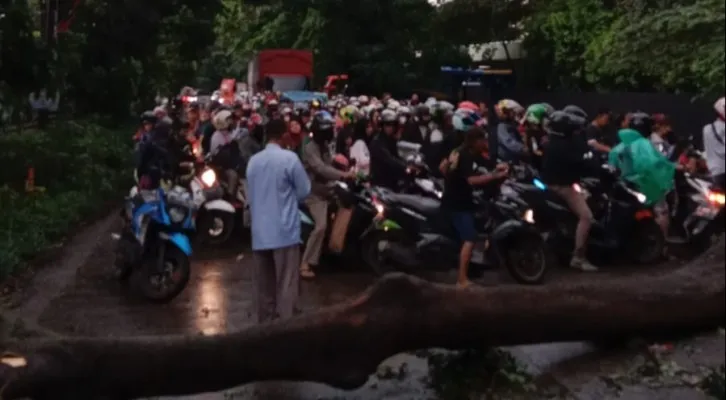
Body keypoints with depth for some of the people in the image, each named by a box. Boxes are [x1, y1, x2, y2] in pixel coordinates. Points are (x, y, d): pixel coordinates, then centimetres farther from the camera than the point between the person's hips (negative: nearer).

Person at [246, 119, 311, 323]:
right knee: (286, 285, -1)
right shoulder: (289, 158, -10)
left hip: (260, 232, 5)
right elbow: (304, 190, -3)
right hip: (284, 231, -5)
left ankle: (265, 323, 20)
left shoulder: (253, 160, 6)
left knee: (264, 285, 12)